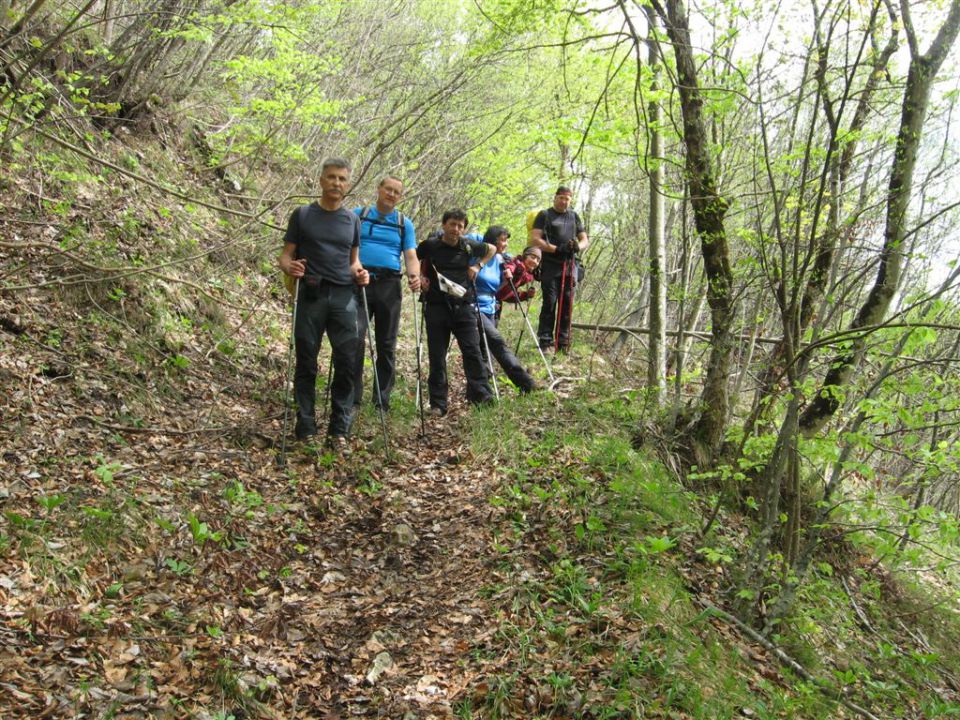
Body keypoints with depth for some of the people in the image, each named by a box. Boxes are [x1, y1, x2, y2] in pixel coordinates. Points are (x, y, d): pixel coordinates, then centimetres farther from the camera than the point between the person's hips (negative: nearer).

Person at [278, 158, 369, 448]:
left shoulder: (352, 219, 14)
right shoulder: (302, 215, 6)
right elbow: (286, 255, 5)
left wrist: (359, 272, -2)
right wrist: (289, 267, -18)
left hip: (344, 297, 2)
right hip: (311, 296, -2)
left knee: (346, 364, -3)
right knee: (306, 364, 1)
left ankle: (339, 429, 4)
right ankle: (306, 429, 7)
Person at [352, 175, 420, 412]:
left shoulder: (405, 224, 15)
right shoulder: (358, 214, 12)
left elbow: (411, 255, 5)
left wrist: (414, 275, -16)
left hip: (389, 285, 2)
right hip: (360, 282, -2)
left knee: (387, 344, 5)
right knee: (355, 337, -17)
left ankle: (382, 400, 14)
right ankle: (352, 397, -11)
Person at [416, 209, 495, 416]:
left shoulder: (469, 246, 4)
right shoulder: (429, 245, 0)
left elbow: (491, 249, 23)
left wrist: (478, 266, 10)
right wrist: (419, 276, 1)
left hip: (463, 306, 1)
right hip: (436, 307, 0)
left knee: (472, 350, -5)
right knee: (437, 355, 2)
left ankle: (481, 394, 5)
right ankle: (438, 404, 9)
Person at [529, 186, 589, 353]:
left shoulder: (574, 216, 19)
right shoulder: (545, 215, 6)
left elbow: (585, 239, 19)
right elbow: (534, 239, -5)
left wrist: (578, 246, -6)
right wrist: (556, 249, -16)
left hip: (570, 266, 4)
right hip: (550, 266, -4)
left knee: (567, 305, 3)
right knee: (549, 303, -10)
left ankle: (563, 342, 8)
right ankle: (545, 341, -8)